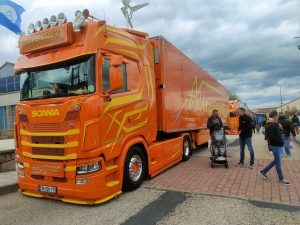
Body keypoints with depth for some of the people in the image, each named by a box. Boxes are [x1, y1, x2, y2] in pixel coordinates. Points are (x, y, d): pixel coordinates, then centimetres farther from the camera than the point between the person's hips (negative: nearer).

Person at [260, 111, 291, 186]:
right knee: (278, 163, 0)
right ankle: (281, 179, 11)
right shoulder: (272, 125, -19)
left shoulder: (269, 125, 11)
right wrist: (280, 141, -19)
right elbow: (271, 137, -28)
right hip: (275, 146, -10)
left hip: (275, 145, 10)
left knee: (276, 161, 19)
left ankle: (264, 171, 24)